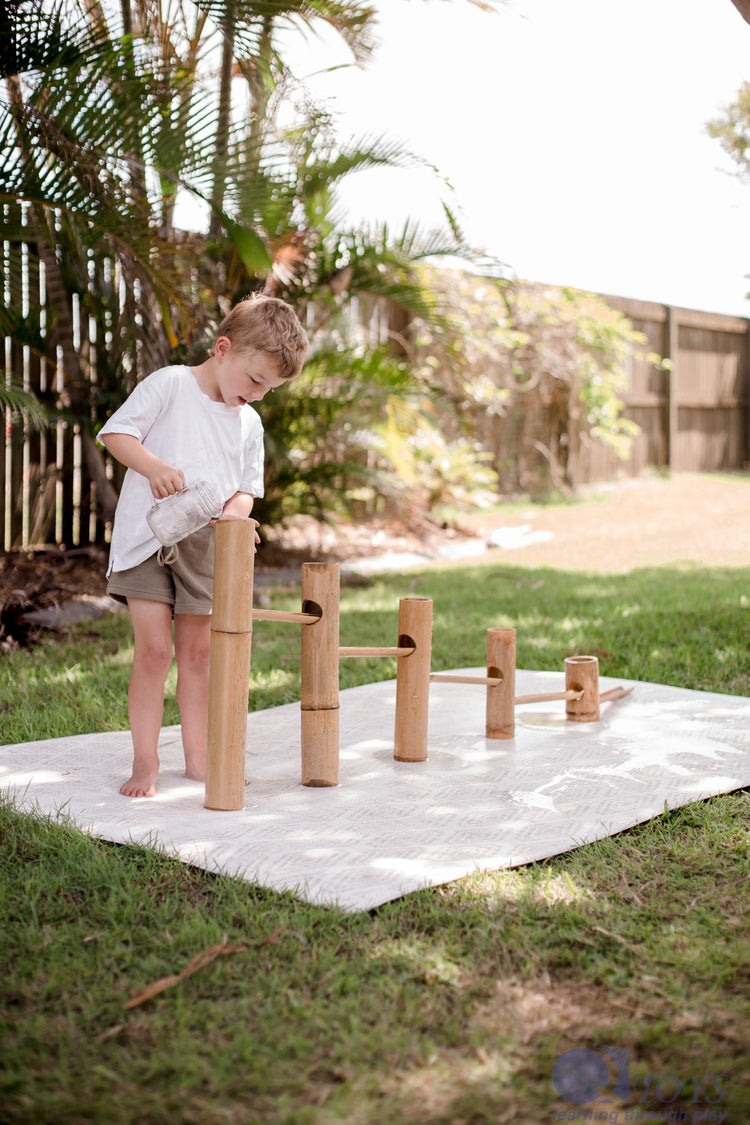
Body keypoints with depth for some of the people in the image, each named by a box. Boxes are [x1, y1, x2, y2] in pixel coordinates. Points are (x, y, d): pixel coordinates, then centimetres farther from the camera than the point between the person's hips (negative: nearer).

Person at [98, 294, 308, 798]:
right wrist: (154, 467, -25)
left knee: (197, 653, 9)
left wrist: (233, 515, -9)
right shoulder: (168, 384, -4)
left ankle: (198, 757, 19)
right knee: (153, 651, -8)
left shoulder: (249, 423, 11)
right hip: (147, 536, -5)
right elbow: (115, 432, -7)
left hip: (205, 548, 5)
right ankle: (145, 762, 3)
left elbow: (247, 489, 14)